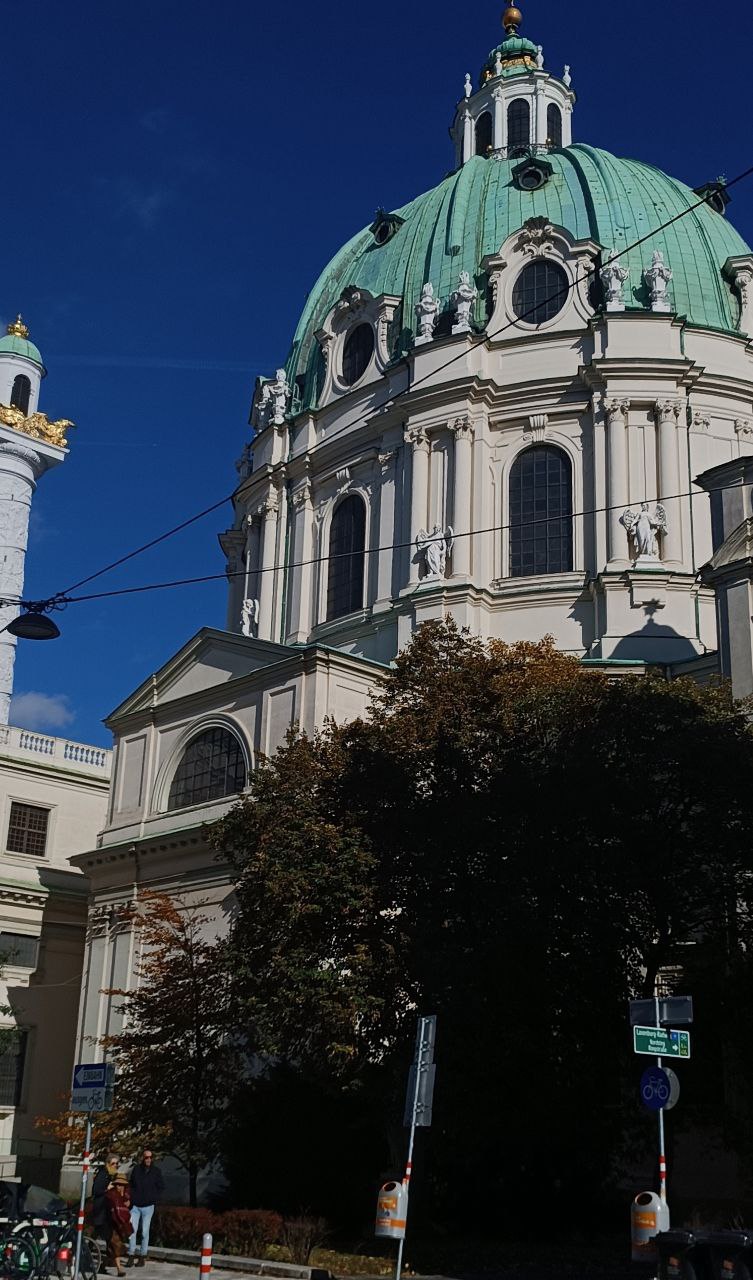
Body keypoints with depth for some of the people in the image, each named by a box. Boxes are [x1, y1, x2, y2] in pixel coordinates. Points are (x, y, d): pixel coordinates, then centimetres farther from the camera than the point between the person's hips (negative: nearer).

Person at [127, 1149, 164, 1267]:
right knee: (132, 1230, -4)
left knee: (145, 1232, 3)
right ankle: (131, 1256, 3)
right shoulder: (136, 1169, 2)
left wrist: (155, 1199, -4)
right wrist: (130, 1198, 0)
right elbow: (131, 1185, 11)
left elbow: (161, 1187, 6)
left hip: (148, 1206, -1)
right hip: (135, 1205, 1)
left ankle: (142, 1256, 11)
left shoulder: (156, 1171, -1)